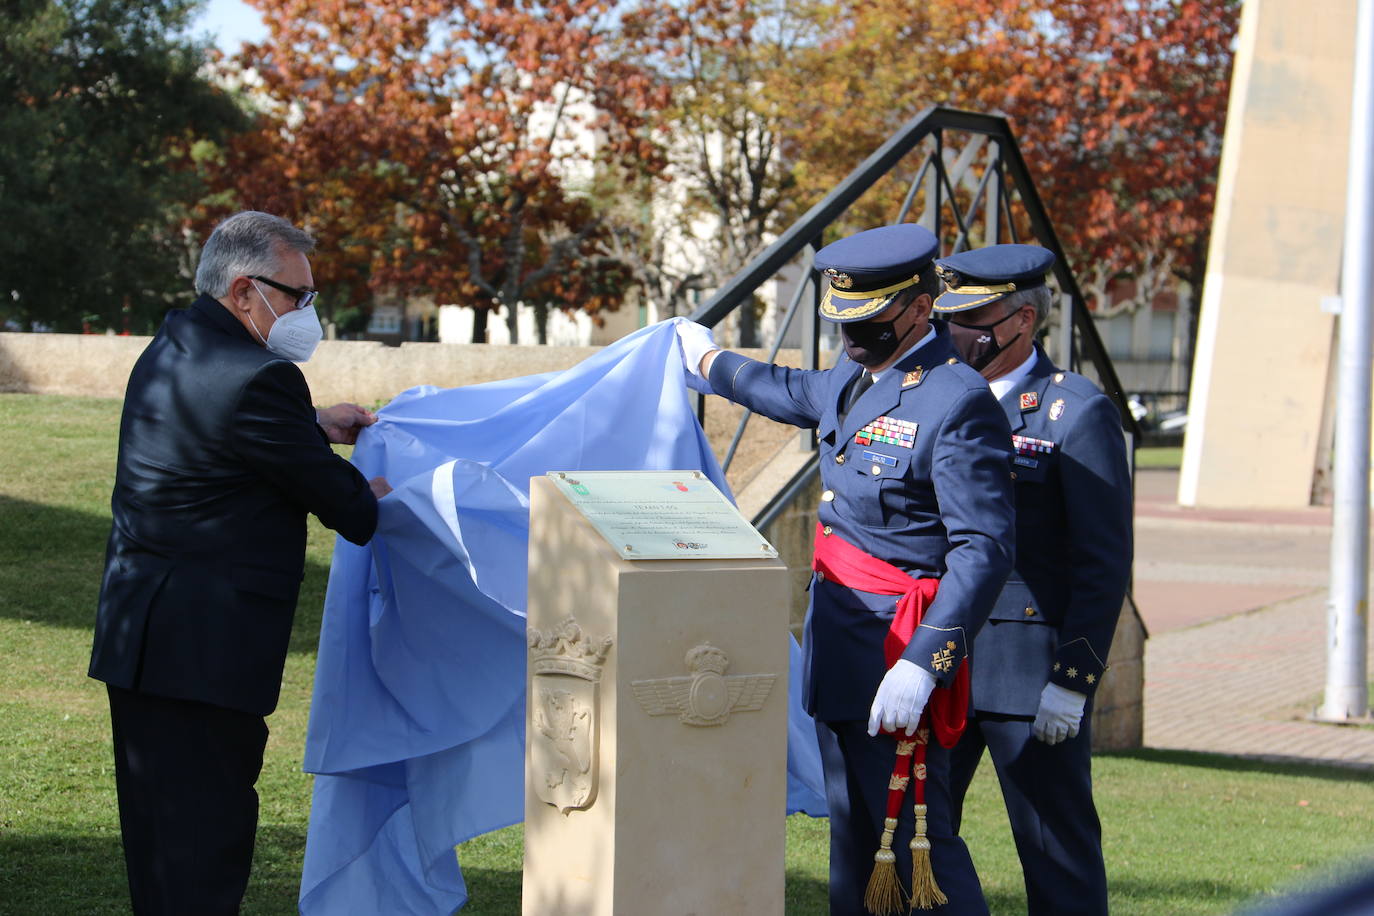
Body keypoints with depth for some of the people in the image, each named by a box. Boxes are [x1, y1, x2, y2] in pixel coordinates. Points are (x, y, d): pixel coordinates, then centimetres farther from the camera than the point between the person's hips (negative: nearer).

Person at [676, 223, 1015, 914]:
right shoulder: (854, 377, 10)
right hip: (839, 648, 10)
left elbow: (983, 549, -24)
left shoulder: (958, 402, -19)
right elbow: (798, 394, 35)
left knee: (914, 838, -10)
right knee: (851, 831, 17)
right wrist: (710, 361, 51)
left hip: (896, 652, -9)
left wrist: (920, 666, -31)